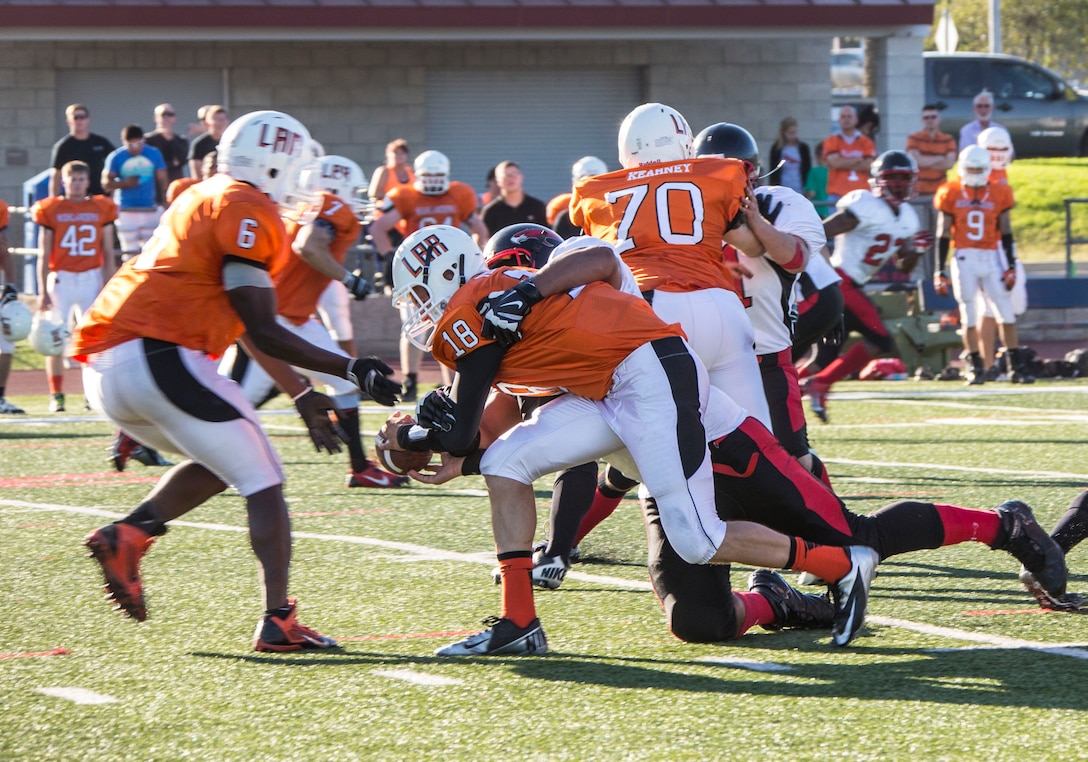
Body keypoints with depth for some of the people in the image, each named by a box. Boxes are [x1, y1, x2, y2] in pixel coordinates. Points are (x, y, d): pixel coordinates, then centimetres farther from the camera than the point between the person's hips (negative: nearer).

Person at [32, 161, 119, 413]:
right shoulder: (51, 210, 1)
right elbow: (44, 257, 2)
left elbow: (108, 255, 9)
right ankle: (56, 396, 4)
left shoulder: (102, 209, 6)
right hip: (61, 279, -1)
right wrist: (43, 293, -2)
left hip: (92, 279, 1)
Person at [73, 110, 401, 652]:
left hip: (103, 371, 9)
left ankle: (126, 536, 5)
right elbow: (262, 331, -9)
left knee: (220, 462, 24)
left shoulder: (205, 201, 24)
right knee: (263, 483, 1)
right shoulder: (249, 213, -5)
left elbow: (246, 326, 29)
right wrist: (350, 371, -4)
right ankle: (278, 621, -6)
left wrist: (301, 395, 31)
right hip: (156, 357, -9)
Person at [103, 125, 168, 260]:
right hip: (126, 211, -2)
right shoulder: (116, 157, -5)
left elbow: (162, 180, 9)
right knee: (129, 250, 1)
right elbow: (106, 183, -4)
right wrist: (124, 183, -21)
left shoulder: (154, 154, 2)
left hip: (150, 209, 2)